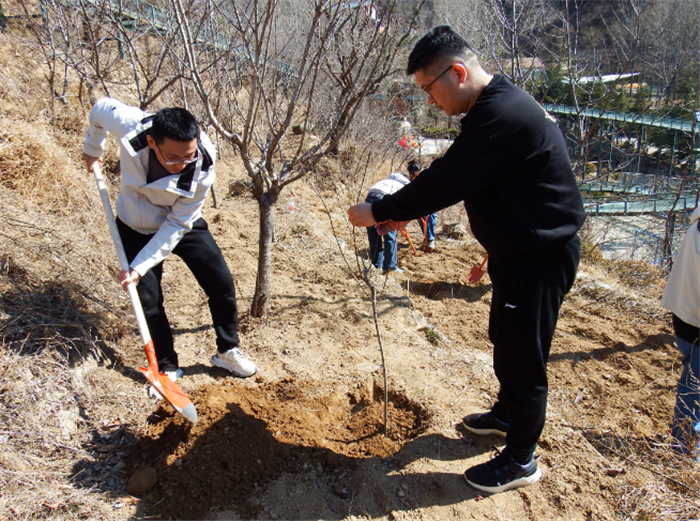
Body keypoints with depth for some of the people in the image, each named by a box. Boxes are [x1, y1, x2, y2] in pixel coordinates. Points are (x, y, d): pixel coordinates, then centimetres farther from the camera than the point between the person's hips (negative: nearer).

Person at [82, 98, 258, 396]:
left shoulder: (202, 167, -33)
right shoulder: (128, 125, -32)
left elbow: (177, 225, -25)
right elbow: (101, 107, -6)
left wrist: (140, 267, -27)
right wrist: (92, 149, 9)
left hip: (182, 224, 0)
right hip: (136, 228, 1)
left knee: (222, 285, -4)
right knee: (149, 300, -1)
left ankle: (227, 352, 19)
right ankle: (167, 368, 19)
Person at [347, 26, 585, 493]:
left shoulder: (502, 116, -26)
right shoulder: (497, 105, 8)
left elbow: (444, 181, -26)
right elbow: (452, 179, 12)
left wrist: (379, 213, -14)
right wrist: (405, 214, 7)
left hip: (540, 257, -10)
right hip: (520, 250, 10)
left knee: (522, 357, 4)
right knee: (505, 338, 25)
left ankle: (521, 461, 24)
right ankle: (508, 414, 49)